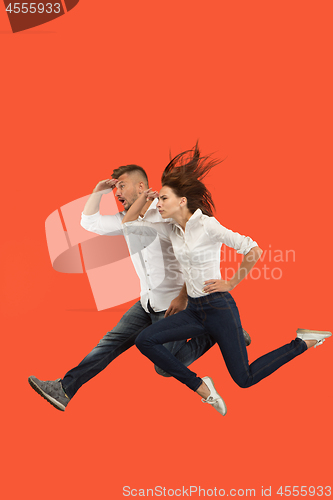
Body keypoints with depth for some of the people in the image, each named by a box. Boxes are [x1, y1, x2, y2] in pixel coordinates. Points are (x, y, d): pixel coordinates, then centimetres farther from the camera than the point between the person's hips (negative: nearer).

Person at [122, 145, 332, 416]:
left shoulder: (207, 225, -15)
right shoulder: (171, 229, 6)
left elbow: (254, 250, -21)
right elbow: (128, 224, 13)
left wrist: (231, 284, -11)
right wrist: (144, 196, 1)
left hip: (219, 307, -7)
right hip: (194, 310, 7)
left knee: (245, 378, -3)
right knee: (144, 340, -7)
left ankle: (304, 342, 16)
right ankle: (200, 386, 0)